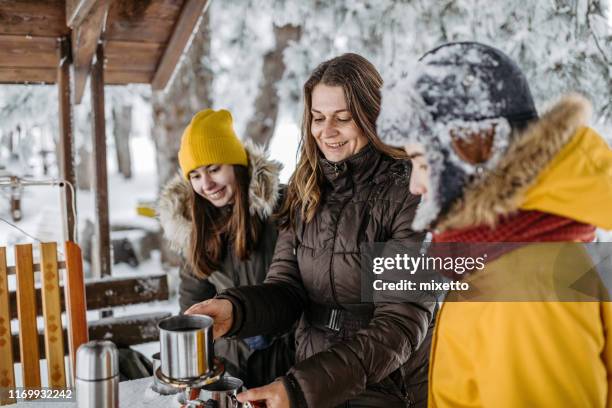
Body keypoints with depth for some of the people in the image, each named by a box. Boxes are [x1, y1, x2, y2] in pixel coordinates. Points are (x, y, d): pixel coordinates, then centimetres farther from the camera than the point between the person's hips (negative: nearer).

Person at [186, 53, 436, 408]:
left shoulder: (410, 193, -13)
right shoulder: (307, 191, 4)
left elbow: (403, 324, -17)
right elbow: (286, 288, 1)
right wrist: (233, 309, -20)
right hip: (311, 376, 4)